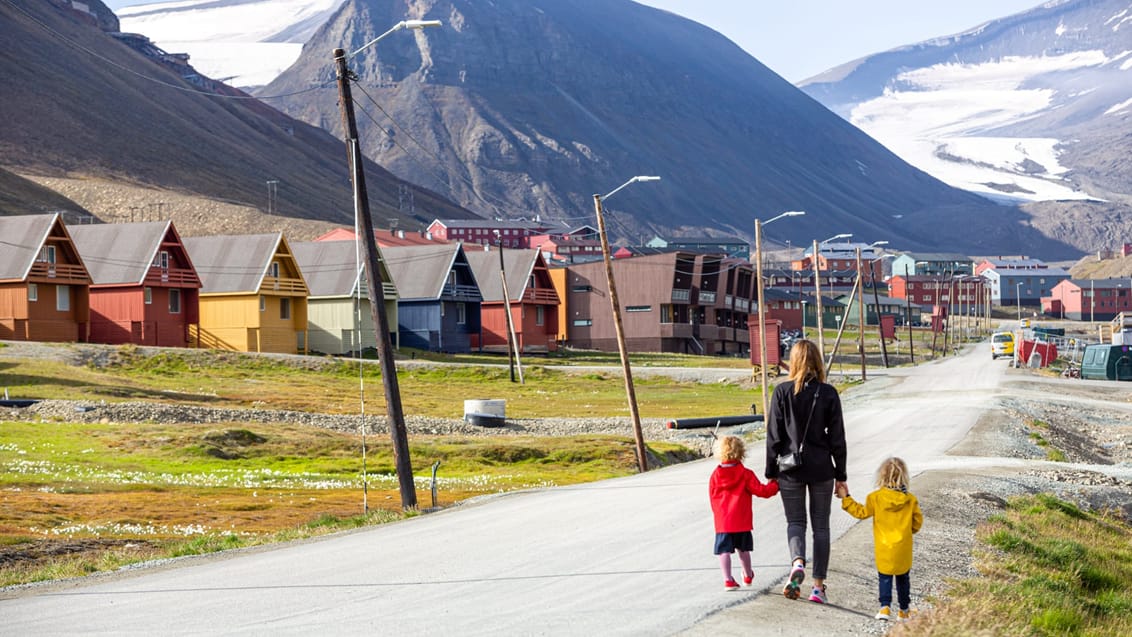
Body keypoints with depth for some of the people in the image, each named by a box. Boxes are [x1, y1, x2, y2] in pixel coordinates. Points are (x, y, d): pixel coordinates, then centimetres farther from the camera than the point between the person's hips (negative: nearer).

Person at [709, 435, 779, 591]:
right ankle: (748, 576, 35)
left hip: (722, 521, 0)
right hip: (742, 521, 0)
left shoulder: (715, 475, 0)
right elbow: (761, 490, -6)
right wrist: (775, 485, 11)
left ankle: (728, 579, -12)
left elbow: (712, 497, 7)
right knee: (743, 549, 17)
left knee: (724, 550, -1)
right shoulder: (745, 474, -6)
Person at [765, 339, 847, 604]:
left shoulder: (782, 392, -6)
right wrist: (840, 475, 8)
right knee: (821, 525, 10)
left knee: (795, 521, 10)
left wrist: (771, 473, 5)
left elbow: (774, 436, -4)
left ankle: (798, 562, -19)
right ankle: (819, 585, 9)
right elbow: (837, 438, -1)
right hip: (822, 469, 1)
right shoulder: (828, 393, -4)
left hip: (790, 469, -1)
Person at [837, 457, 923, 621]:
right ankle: (904, 610, 20)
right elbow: (918, 521, 4)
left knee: (884, 577, 7)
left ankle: (885, 607, -7)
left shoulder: (875, 497, -10)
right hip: (903, 549, 2)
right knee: (903, 578, 14)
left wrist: (846, 498, 8)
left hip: (884, 549, -2)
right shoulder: (911, 500, -3)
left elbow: (861, 512, -1)